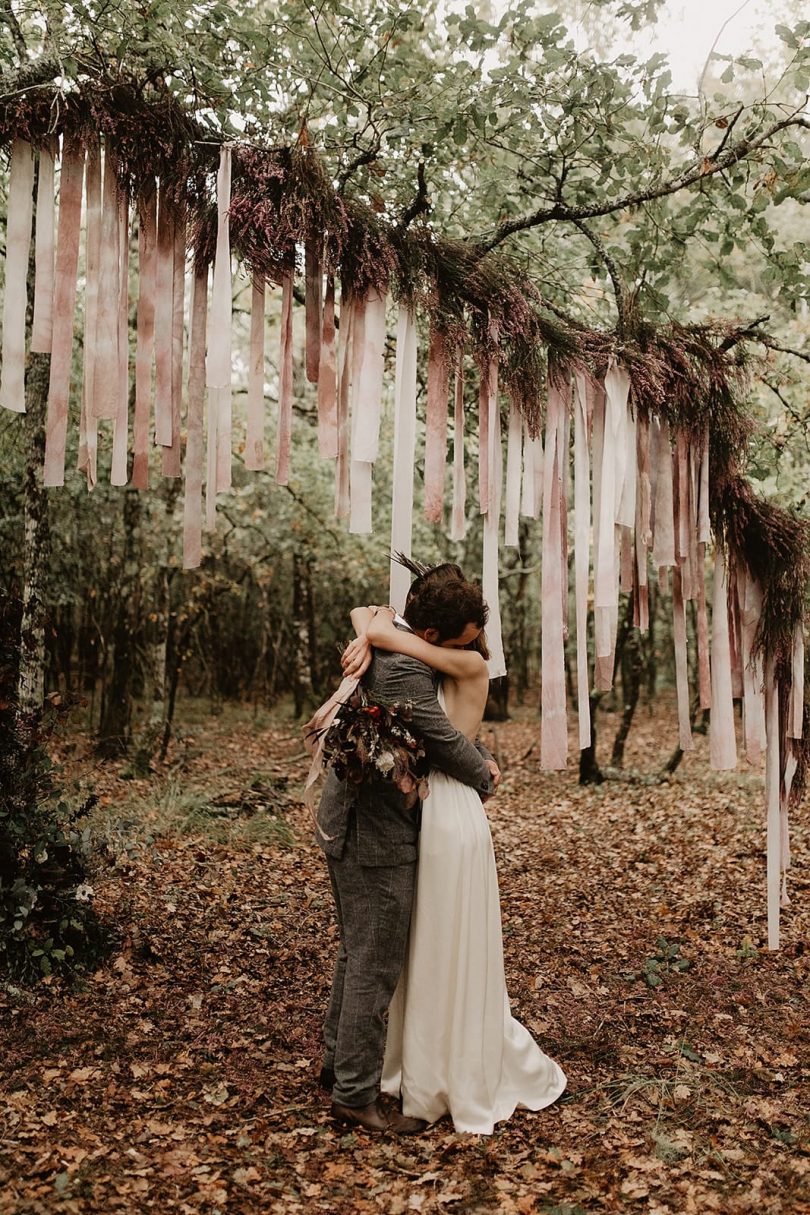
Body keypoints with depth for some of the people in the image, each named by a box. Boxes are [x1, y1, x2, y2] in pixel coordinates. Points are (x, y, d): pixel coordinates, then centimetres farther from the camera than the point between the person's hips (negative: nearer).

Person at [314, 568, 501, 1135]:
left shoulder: (384, 653, 7)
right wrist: (484, 779, 2)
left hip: (352, 827, 11)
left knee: (358, 954, 24)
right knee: (376, 967, 1)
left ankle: (339, 1061, 39)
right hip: (377, 837, -11)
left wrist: (480, 757, 4)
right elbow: (444, 740, -19)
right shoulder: (404, 670, -25)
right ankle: (356, 1094, 15)